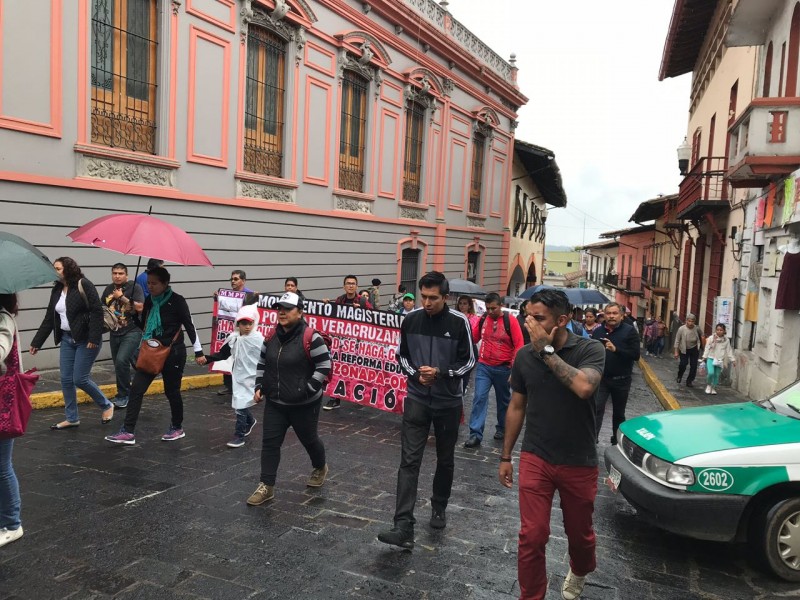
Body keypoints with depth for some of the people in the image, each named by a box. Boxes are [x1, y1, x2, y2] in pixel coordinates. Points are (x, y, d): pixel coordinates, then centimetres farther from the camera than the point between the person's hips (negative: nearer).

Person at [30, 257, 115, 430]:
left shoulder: (83, 285, -12)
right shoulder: (57, 290, 11)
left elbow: (97, 312, -17)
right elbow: (49, 319, 15)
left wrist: (94, 338, -23)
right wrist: (36, 342, 15)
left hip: (86, 339, -8)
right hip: (67, 339, 8)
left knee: (80, 379, -6)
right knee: (66, 380, 7)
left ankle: (106, 406, 16)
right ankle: (72, 418, 20)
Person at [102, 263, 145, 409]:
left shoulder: (134, 287, -7)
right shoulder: (108, 289, 10)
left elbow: (140, 308, -17)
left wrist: (122, 297, -16)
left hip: (132, 332, -6)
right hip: (114, 333, 6)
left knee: (121, 361, -20)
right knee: (118, 364, 13)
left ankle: (123, 396, -6)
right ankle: (123, 395, 29)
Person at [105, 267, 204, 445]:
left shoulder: (177, 301, -11)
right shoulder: (149, 300, 6)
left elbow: (189, 326, -10)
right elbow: (144, 326, 15)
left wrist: (198, 352, -11)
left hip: (173, 353, -6)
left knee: (171, 391, 6)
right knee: (136, 389, -3)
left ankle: (177, 428, 26)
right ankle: (128, 432, 1)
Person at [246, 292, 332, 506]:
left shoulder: (310, 337, -18)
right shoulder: (272, 337, 2)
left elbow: (324, 366, -16)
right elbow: (262, 363, 15)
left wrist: (308, 390, -19)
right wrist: (259, 386, 4)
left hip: (304, 405, -5)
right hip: (275, 403, 5)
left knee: (309, 439, 14)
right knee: (270, 442, 2)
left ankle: (320, 468, 43)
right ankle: (266, 486, 11)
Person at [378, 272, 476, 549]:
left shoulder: (459, 322, -11)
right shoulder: (410, 320, -4)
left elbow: (469, 361, -6)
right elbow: (401, 355, 7)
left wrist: (441, 373, -20)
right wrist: (415, 373, -12)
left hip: (448, 402, -1)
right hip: (417, 399, 1)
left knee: (445, 460, 15)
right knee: (409, 461, -7)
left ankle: (439, 508, 37)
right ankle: (404, 526, -8)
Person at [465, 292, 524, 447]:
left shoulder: (510, 321, -9)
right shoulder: (482, 319, 0)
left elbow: (519, 345, -9)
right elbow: (473, 338, 10)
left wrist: (514, 367, -13)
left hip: (503, 369, -2)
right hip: (483, 366, 2)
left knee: (503, 400, 15)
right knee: (479, 398, -6)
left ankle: (502, 428, 35)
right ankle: (475, 434, -4)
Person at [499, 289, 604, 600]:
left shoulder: (589, 349, -13)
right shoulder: (524, 356, -4)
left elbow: (584, 388, -33)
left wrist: (547, 350, -27)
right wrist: (505, 457, 9)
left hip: (578, 463, -1)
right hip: (535, 459, 1)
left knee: (579, 534, 18)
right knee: (531, 537, -2)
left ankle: (579, 572, 51)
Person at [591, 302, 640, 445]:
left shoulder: (629, 331, -6)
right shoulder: (598, 331, 4)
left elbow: (636, 355, -15)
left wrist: (615, 349, -28)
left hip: (621, 380, -1)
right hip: (601, 378, 1)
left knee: (619, 413, 14)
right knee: (597, 409, -10)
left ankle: (617, 440, 30)